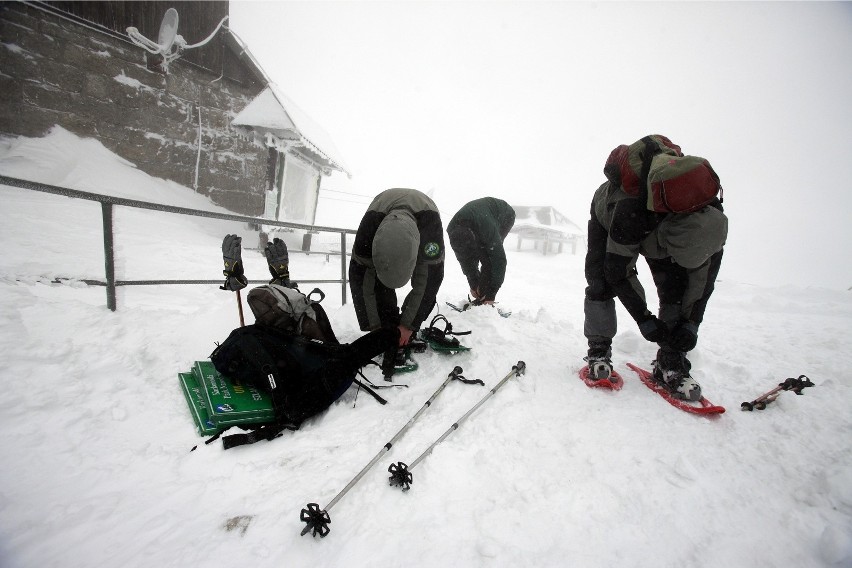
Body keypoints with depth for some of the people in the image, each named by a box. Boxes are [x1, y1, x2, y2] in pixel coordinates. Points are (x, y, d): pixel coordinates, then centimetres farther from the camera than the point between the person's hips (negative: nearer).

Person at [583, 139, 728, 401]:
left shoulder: (710, 220, -33)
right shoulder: (629, 213, -48)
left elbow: (703, 278, -18)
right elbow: (617, 272, -36)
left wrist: (691, 323, -21)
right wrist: (645, 319, -31)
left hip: (655, 221, 3)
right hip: (608, 216, -3)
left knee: (675, 286, -13)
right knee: (600, 281, -19)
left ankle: (670, 362, -6)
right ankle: (598, 351, -5)